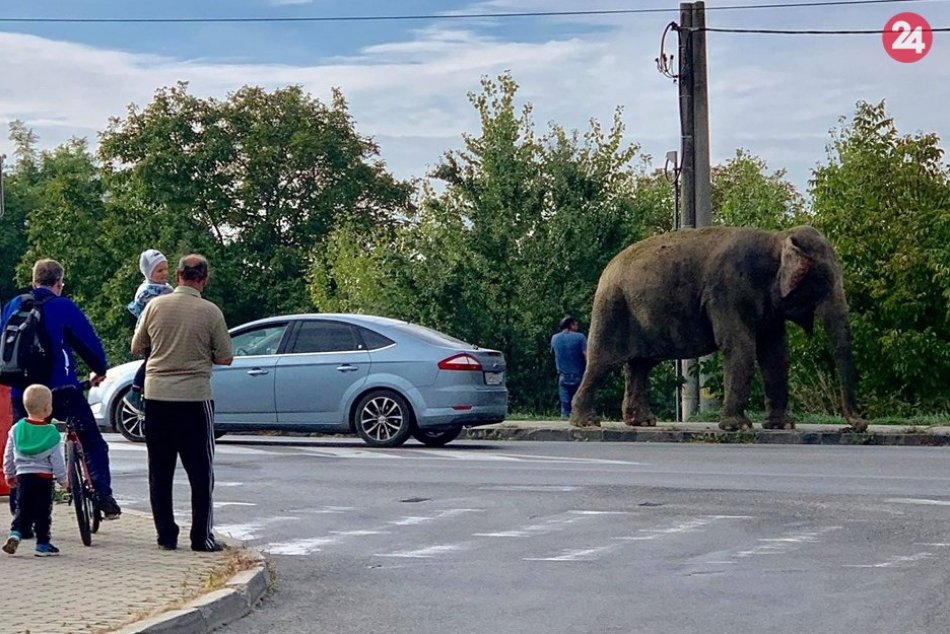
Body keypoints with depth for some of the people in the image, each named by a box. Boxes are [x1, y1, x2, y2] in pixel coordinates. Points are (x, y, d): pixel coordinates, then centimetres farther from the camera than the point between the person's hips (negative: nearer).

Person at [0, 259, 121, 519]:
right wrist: (100, 370, 17)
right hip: (60, 389, -4)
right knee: (93, 444, 5)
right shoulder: (63, 307, -3)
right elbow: (89, 342, 0)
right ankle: (103, 496, -11)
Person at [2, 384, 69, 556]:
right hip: (44, 477, -3)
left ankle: (15, 534, -10)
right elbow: (57, 460, -7)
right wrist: (62, 479, 5)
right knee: (43, 512, 4)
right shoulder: (52, 434, -9)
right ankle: (42, 544, 7)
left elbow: (8, 456, 7)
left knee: (23, 509, 11)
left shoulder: (16, 429, 1)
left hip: (23, 476, 3)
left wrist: (9, 475, 20)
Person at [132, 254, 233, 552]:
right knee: (200, 472, 7)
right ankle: (201, 537, 6)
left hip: (156, 396, 2)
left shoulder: (156, 305, -1)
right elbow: (225, 358, -1)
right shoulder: (210, 312, -7)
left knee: (160, 471, 11)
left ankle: (166, 536, 12)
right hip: (195, 397, -2)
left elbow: (136, 348, 10)